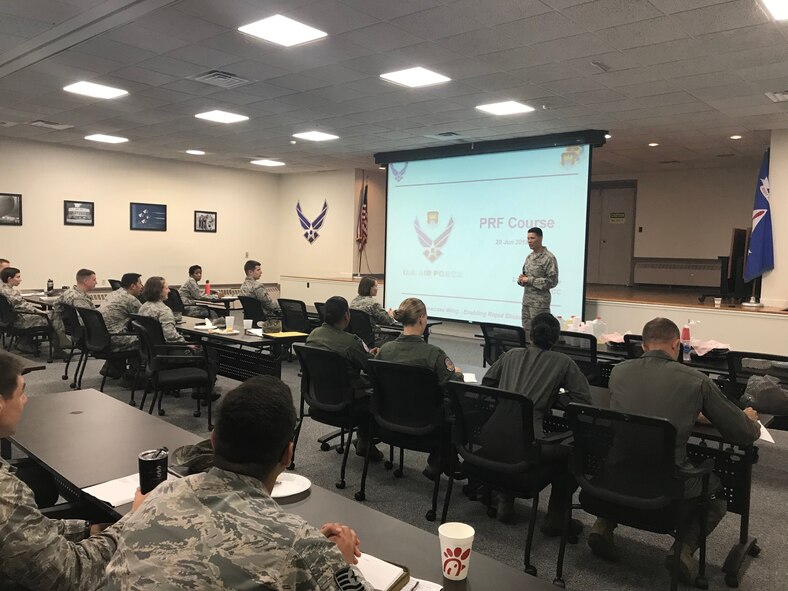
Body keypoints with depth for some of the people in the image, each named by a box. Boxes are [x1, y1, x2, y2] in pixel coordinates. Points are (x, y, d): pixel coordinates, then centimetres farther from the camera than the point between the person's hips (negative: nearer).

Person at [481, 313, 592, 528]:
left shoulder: (512, 355, 19)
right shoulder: (563, 363, 9)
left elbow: (487, 382, 27)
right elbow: (584, 398, 8)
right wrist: (551, 400, 18)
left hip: (489, 439, 5)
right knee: (570, 452, 20)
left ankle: (505, 503, 39)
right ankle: (555, 518, 23)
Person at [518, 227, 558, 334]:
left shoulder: (549, 258, -10)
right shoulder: (529, 257, 13)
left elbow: (552, 281, -15)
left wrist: (529, 280, -15)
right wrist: (521, 279, -3)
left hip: (540, 302, -7)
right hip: (526, 300, 7)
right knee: (526, 331, 10)